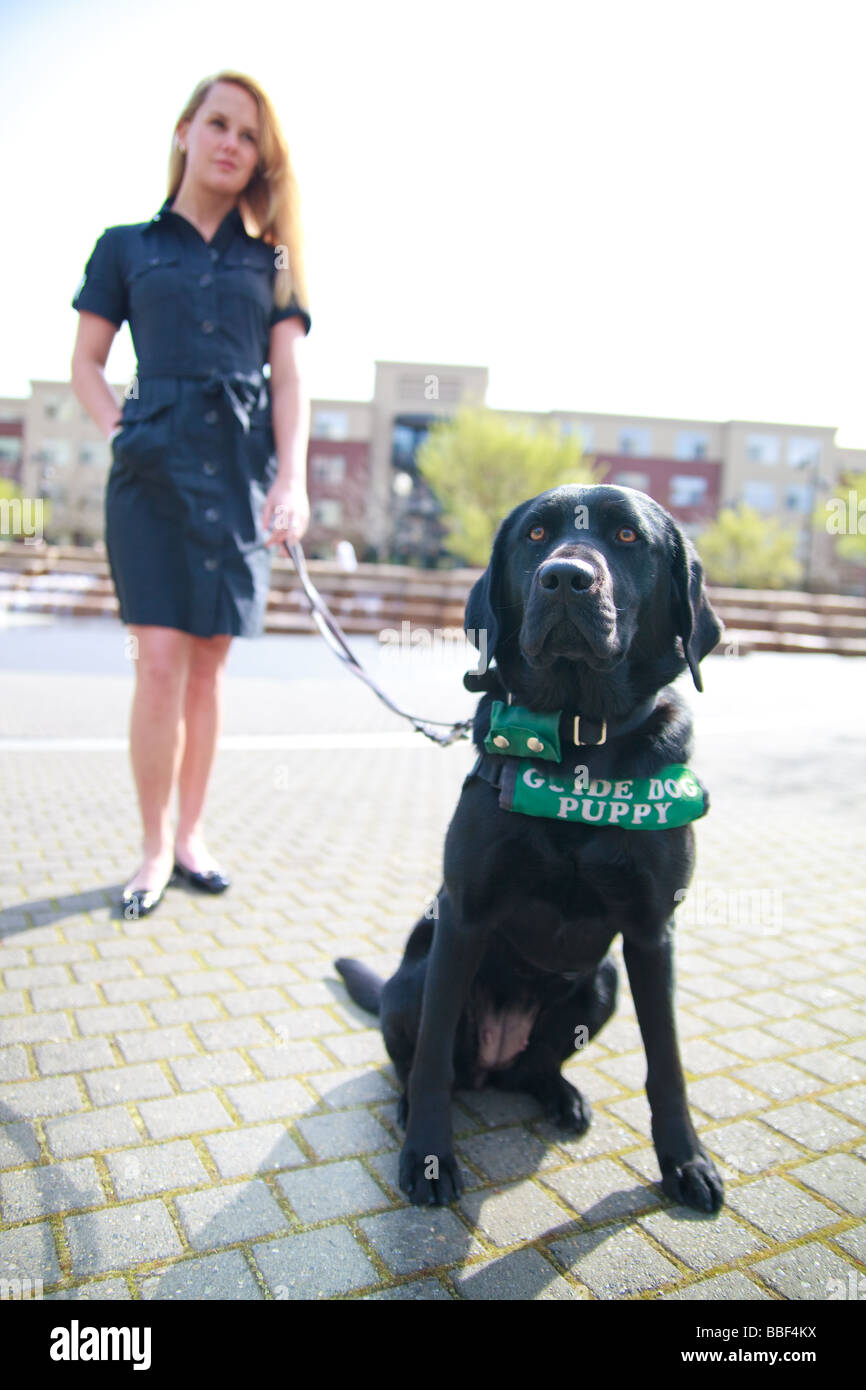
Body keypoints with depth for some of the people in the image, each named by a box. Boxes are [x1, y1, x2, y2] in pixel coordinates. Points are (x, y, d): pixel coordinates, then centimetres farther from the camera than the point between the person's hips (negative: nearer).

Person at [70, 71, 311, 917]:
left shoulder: (270, 260, 16)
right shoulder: (127, 246, 13)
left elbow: (289, 378, 6)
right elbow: (85, 363, 13)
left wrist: (292, 478, -7)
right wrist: (120, 434, -5)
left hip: (241, 473, 2)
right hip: (154, 467, -1)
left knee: (208, 663, 3)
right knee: (160, 661, -10)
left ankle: (191, 834, 14)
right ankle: (154, 849, 3)